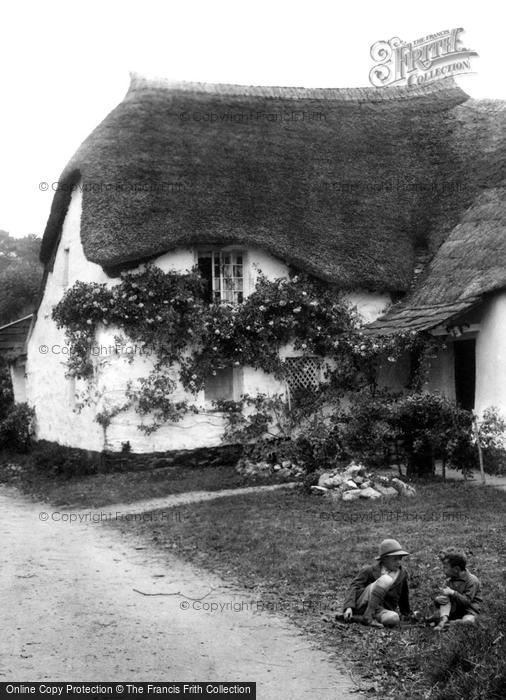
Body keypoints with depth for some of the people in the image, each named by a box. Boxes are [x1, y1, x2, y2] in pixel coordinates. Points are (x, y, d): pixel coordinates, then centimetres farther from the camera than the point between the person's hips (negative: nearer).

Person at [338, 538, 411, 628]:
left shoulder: (402, 574, 8)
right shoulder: (369, 571, -1)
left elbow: (403, 596, 23)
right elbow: (354, 587, -10)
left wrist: (406, 612, 34)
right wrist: (349, 607, -25)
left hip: (379, 610, 4)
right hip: (361, 604, -4)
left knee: (394, 619, -35)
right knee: (386, 579, -27)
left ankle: (355, 618, -23)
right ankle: (367, 617, -30)